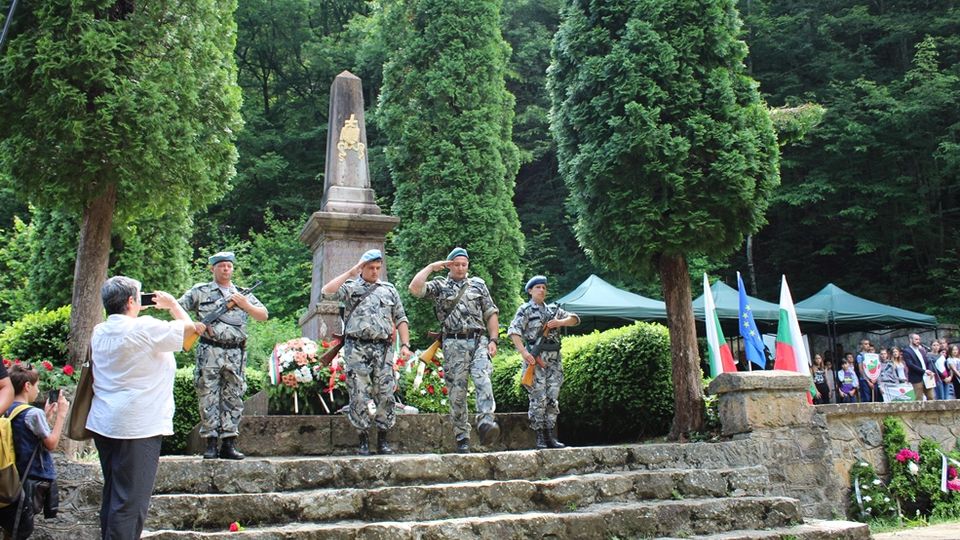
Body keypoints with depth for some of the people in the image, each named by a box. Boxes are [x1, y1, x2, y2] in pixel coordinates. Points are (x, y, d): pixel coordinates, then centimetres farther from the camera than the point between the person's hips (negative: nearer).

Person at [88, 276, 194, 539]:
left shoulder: (99, 332, 7)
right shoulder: (145, 328, -17)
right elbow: (188, 327, -5)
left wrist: (133, 314, 19)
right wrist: (172, 304, 10)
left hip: (103, 424, 9)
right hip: (137, 428, -9)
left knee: (112, 495, 20)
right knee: (130, 501, -3)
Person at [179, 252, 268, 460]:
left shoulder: (243, 294, 17)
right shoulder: (200, 291, 11)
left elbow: (263, 316, 11)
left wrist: (246, 305, -5)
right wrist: (191, 324, -10)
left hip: (236, 354, 2)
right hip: (209, 351, -2)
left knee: (233, 398, 3)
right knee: (208, 397, -2)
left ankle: (229, 444, 8)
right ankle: (210, 443, 4)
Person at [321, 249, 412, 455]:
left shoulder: (389, 290, 17)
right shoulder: (350, 287, 9)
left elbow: (400, 319, 15)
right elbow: (326, 292, -9)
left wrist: (405, 344, 4)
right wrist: (350, 273, -6)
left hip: (383, 348, 2)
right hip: (357, 348, -2)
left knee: (385, 394, -1)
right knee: (359, 396, -2)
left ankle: (382, 440, 10)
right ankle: (363, 440, 7)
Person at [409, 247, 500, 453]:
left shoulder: (478, 284, 18)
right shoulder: (439, 285, 11)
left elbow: (491, 314, 15)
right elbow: (414, 288, -7)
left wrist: (493, 340, 3)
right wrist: (431, 267, 1)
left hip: (479, 341, 1)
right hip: (454, 344, -1)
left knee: (483, 380, -23)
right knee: (457, 391, 0)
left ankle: (486, 421, -35)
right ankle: (462, 438, 6)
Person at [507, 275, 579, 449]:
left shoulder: (553, 309, 18)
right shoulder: (525, 310, 1)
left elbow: (575, 319, 18)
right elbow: (513, 331, -11)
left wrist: (560, 322, -3)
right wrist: (523, 352, -22)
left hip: (554, 359, 5)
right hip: (536, 359, -5)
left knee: (553, 398, 5)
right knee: (538, 398, -6)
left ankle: (550, 436, 10)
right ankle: (540, 437, -1)